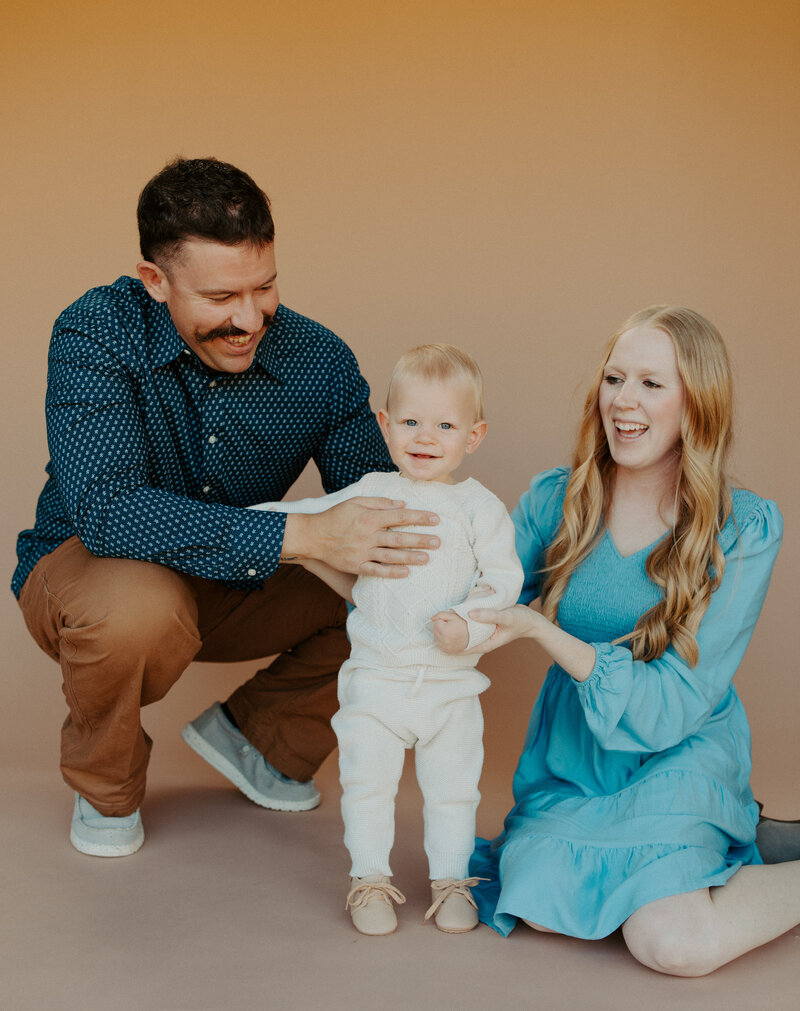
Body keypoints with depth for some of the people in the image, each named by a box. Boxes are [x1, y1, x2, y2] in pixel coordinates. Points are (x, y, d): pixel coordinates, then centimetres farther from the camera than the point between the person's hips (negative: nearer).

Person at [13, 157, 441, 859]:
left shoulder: (321, 361, -16)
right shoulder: (95, 335, -26)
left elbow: (374, 503, -14)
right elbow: (106, 510, -39)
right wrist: (303, 536, -47)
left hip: (230, 585, 4)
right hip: (82, 566, -4)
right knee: (139, 607, -39)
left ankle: (251, 736, 13)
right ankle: (105, 788, -4)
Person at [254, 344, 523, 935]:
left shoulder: (479, 506, -3)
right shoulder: (368, 495, 2)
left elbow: (504, 576, -5)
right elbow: (309, 520, 16)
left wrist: (469, 625, -18)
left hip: (453, 681, -1)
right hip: (376, 676, 1)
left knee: (452, 787, 11)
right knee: (367, 781, 7)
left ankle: (451, 879, 27)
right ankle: (370, 877, 22)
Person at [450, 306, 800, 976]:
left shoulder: (744, 530, -12)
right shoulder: (555, 501, -3)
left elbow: (678, 701, -16)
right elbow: (485, 606, 6)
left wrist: (538, 628, -27)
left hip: (680, 758, -3)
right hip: (571, 761, 4)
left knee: (677, 946, -26)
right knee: (545, 907, -23)